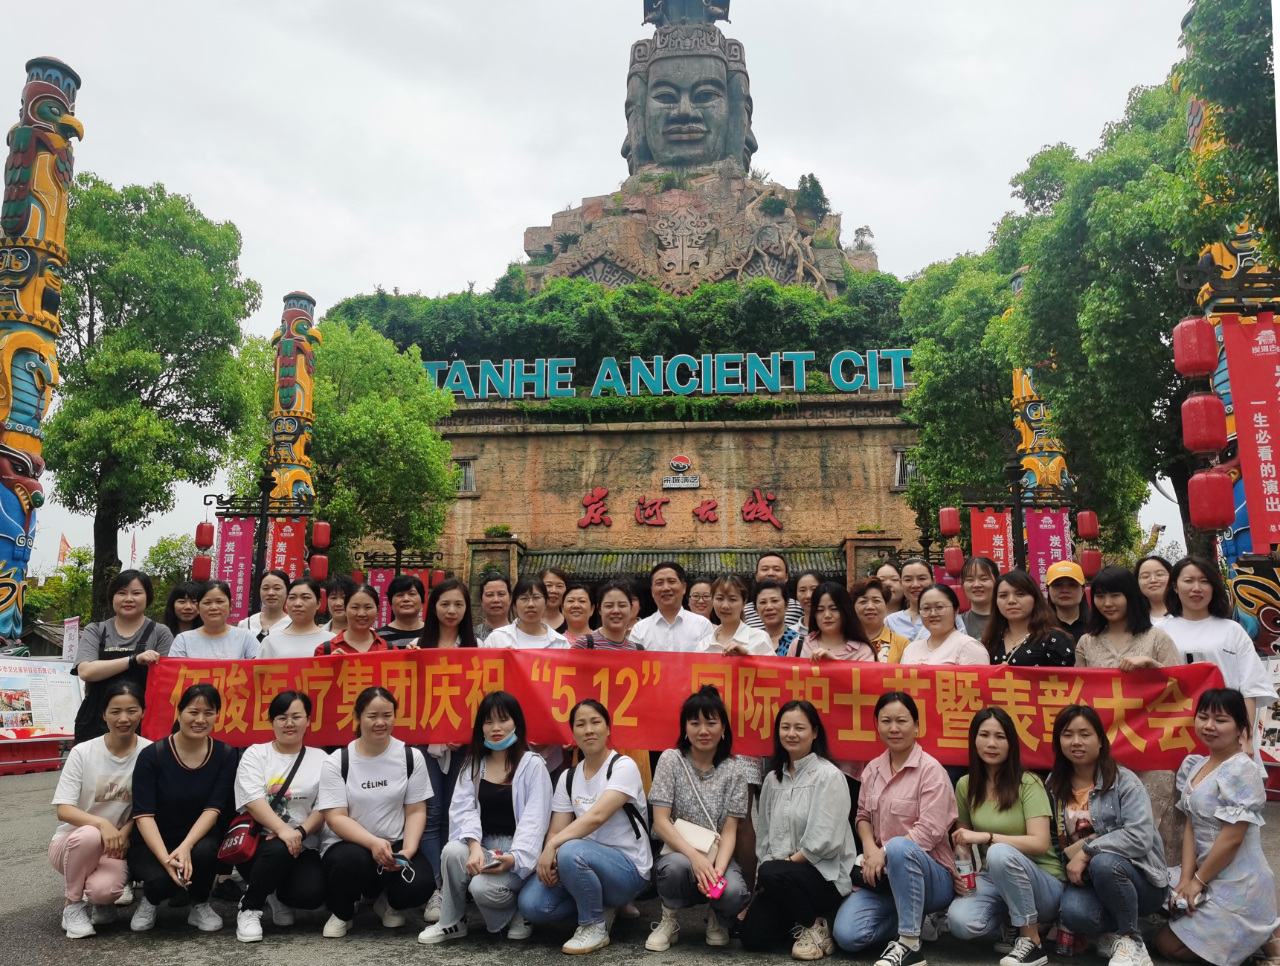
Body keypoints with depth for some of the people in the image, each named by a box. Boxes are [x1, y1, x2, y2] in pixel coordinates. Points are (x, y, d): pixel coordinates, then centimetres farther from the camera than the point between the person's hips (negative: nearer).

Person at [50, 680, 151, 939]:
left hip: (115, 846, 0)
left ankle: (100, 901, 10)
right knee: (89, 835, -35)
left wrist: (124, 832, -17)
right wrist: (101, 823, -32)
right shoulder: (83, 752, -12)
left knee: (104, 889, -31)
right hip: (71, 843, 0)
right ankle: (73, 904, -7)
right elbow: (64, 810, -15)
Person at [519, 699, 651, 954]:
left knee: (571, 852, -35)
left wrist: (553, 846, -32)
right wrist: (548, 859, -19)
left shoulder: (623, 766, -14)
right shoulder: (568, 777, 6)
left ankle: (595, 926, -10)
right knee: (530, 904, -17)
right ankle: (598, 906, 8)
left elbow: (597, 816, -28)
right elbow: (556, 830, 2)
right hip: (588, 863, 6)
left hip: (627, 867, -6)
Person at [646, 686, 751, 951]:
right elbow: (661, 822, -11)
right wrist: (694, 856, -26)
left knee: (734, 893, -32)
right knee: (678, 866, -37)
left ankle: (717, 920, 7)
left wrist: (717, 869, -24)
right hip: (678, 853, -1)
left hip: (716, 857, 1)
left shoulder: (733, 772, -2)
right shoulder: (671, 760, -6)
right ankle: (669, 921, -3)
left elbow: (729, 831, -5)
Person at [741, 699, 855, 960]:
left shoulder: (828, 775, -12)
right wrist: (764, 867, -4)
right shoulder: (773, 778, 8)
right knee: (752, 938, -7)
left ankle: (815, 927, -7)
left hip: (825, 873, -6)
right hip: (782, 879, 6)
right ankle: (799, 919, 21)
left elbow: (825, 841, -18)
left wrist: (786, 862, -15)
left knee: (774, 873, -34)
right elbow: (764, 832, 9)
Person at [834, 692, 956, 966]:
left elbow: (929, 832, -19)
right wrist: (870, 849, -9)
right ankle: (911, 918, 9)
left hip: (930, 876, -5)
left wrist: (884, 853, -20)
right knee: (846, 935, -17)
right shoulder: (873, 769, 7)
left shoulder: (931, 770, -12)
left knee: (898, 847, -39)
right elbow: (863, 816, 11)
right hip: (885, 875, 5)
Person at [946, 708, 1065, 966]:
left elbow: (1040, 844, -22)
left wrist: (986, 836, -28)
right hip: (993, 878, 4)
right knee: (959, 921, -29)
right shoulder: (965, 786, 1)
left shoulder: (1028, 784, -13)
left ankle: (1033, 942, -18)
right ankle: (1015, 930, 2)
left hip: (1043, 885, -4)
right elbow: (964, 840, 12)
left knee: (1000, 853, -38)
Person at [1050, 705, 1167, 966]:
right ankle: (1110, 935, 2)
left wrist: (1087, 852, -23)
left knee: (1103, 863, -38)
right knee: (1073, 913, -33)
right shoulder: (1054, 786, 4)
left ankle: (1131, 939, -12)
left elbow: (1140, 836, -22)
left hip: (1138, 878, -2)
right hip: (1085, 878, 2)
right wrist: (1078, 847, -14)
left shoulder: (1124, 781, -9)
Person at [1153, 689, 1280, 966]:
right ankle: (1253, 933, 19)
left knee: (1168, 944, -3)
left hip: (1237, 885, -8)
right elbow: (1192, 827, 3)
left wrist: (1198, 880, -12)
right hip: (1208, 876, 8)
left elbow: (1232, 838, -21)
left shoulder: (1241, 771, -20)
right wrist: (1186, 878, -7)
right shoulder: (1196, 766, 5)